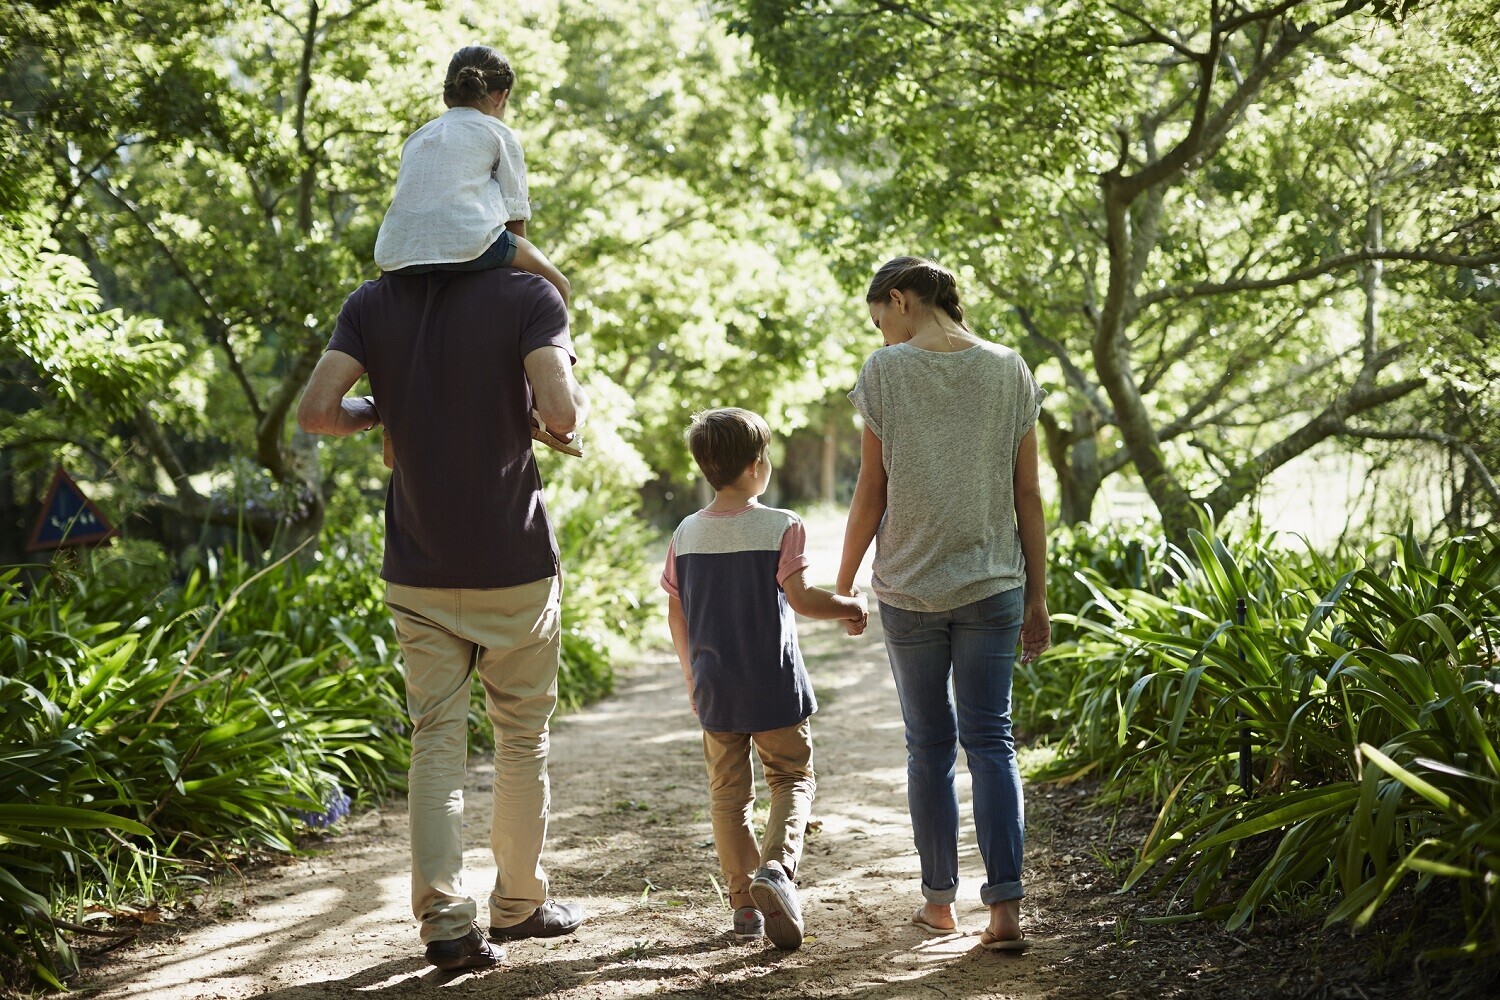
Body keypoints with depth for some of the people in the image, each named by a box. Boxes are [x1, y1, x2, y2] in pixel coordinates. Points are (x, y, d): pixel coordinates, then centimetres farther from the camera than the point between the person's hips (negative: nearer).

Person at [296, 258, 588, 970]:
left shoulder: (373, 303, 0)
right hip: (515, 565, -2)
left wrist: (384, 414, 10)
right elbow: (560, 412, -24)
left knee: (436, 740, 7)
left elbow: (315, 411, -9)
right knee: (522, 736, 14)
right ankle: (519, 904, 24)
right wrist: (582, 406, -1)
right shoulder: (528, 297, -10)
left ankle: (444, 920, -1)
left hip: (418, 572, 2)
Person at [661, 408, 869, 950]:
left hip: (715, 689, 4)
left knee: (728, 793, 12)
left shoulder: (686, 534, 2)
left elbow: (676, 616, 7)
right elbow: (800, 599, -16)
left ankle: (744, 901, 13)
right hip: (774, 686, -3)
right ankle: (776, 865, -15)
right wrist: (850, 607, 1)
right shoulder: (781, 526, -11)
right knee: (793, 778, 9)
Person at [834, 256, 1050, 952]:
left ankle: (939, 901, 19)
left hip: (909, 587, -2)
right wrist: (1037, 596, 9)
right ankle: (1005, 905, -6)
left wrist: (843, 583, 7)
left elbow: (872, 493, -4)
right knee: (990, 742, 4)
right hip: (992, 586, 2)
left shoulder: (886, 371, -6)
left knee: (929, 746, 10)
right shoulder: (1008, 371, 2)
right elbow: (1027, 495, 3)